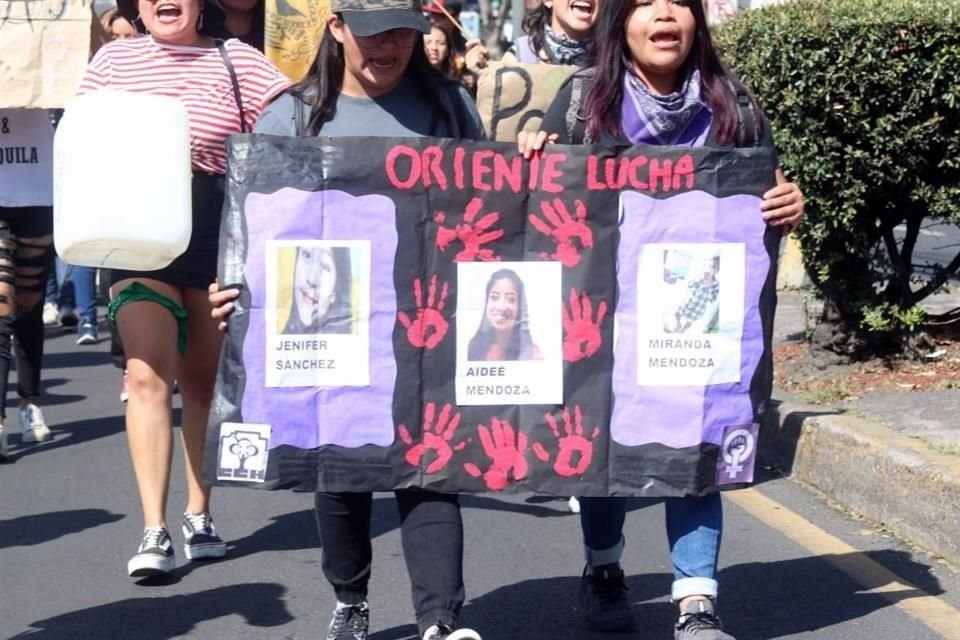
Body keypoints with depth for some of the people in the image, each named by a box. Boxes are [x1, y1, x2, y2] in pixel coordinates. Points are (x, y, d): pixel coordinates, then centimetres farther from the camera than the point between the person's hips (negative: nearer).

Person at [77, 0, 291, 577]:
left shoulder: (237, 60, 5)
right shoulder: (114, 60, 10)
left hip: (222, 234, 0)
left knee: (204, 379, 9)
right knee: (147, 375, -12)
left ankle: (199, 515, 24)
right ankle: (154, 532, -10)